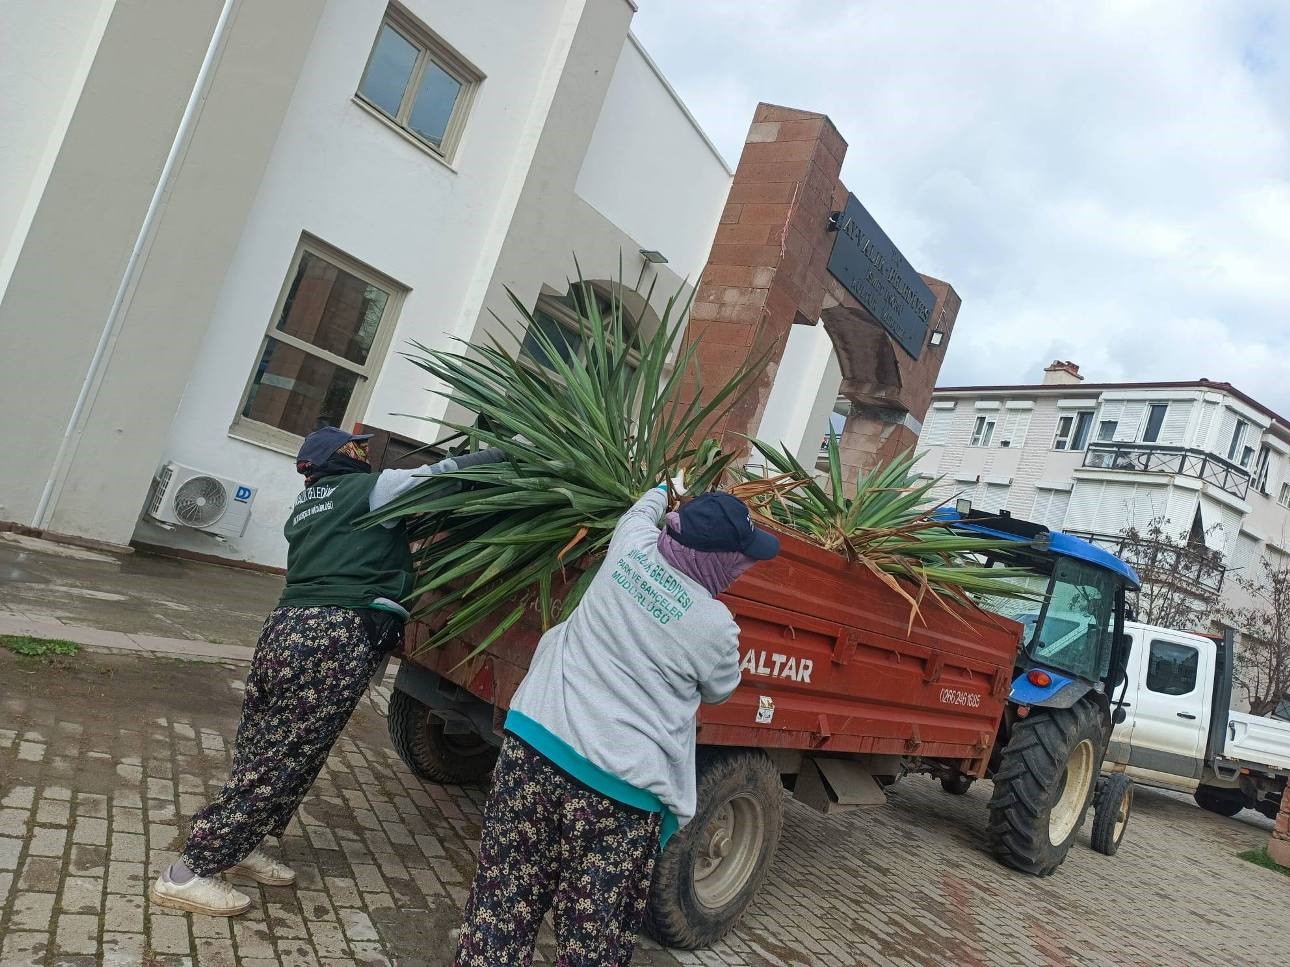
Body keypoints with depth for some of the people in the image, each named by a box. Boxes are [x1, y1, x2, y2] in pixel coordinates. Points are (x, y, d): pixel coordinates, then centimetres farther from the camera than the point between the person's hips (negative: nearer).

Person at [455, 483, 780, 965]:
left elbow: (641, 510, 28)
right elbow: (718, 692, 12)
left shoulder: (630, 547, 2)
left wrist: (662, 491, 48)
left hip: (533, 745, 5)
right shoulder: (715, 626, -9)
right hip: (618, 786, -4)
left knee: (503, 900, 17)